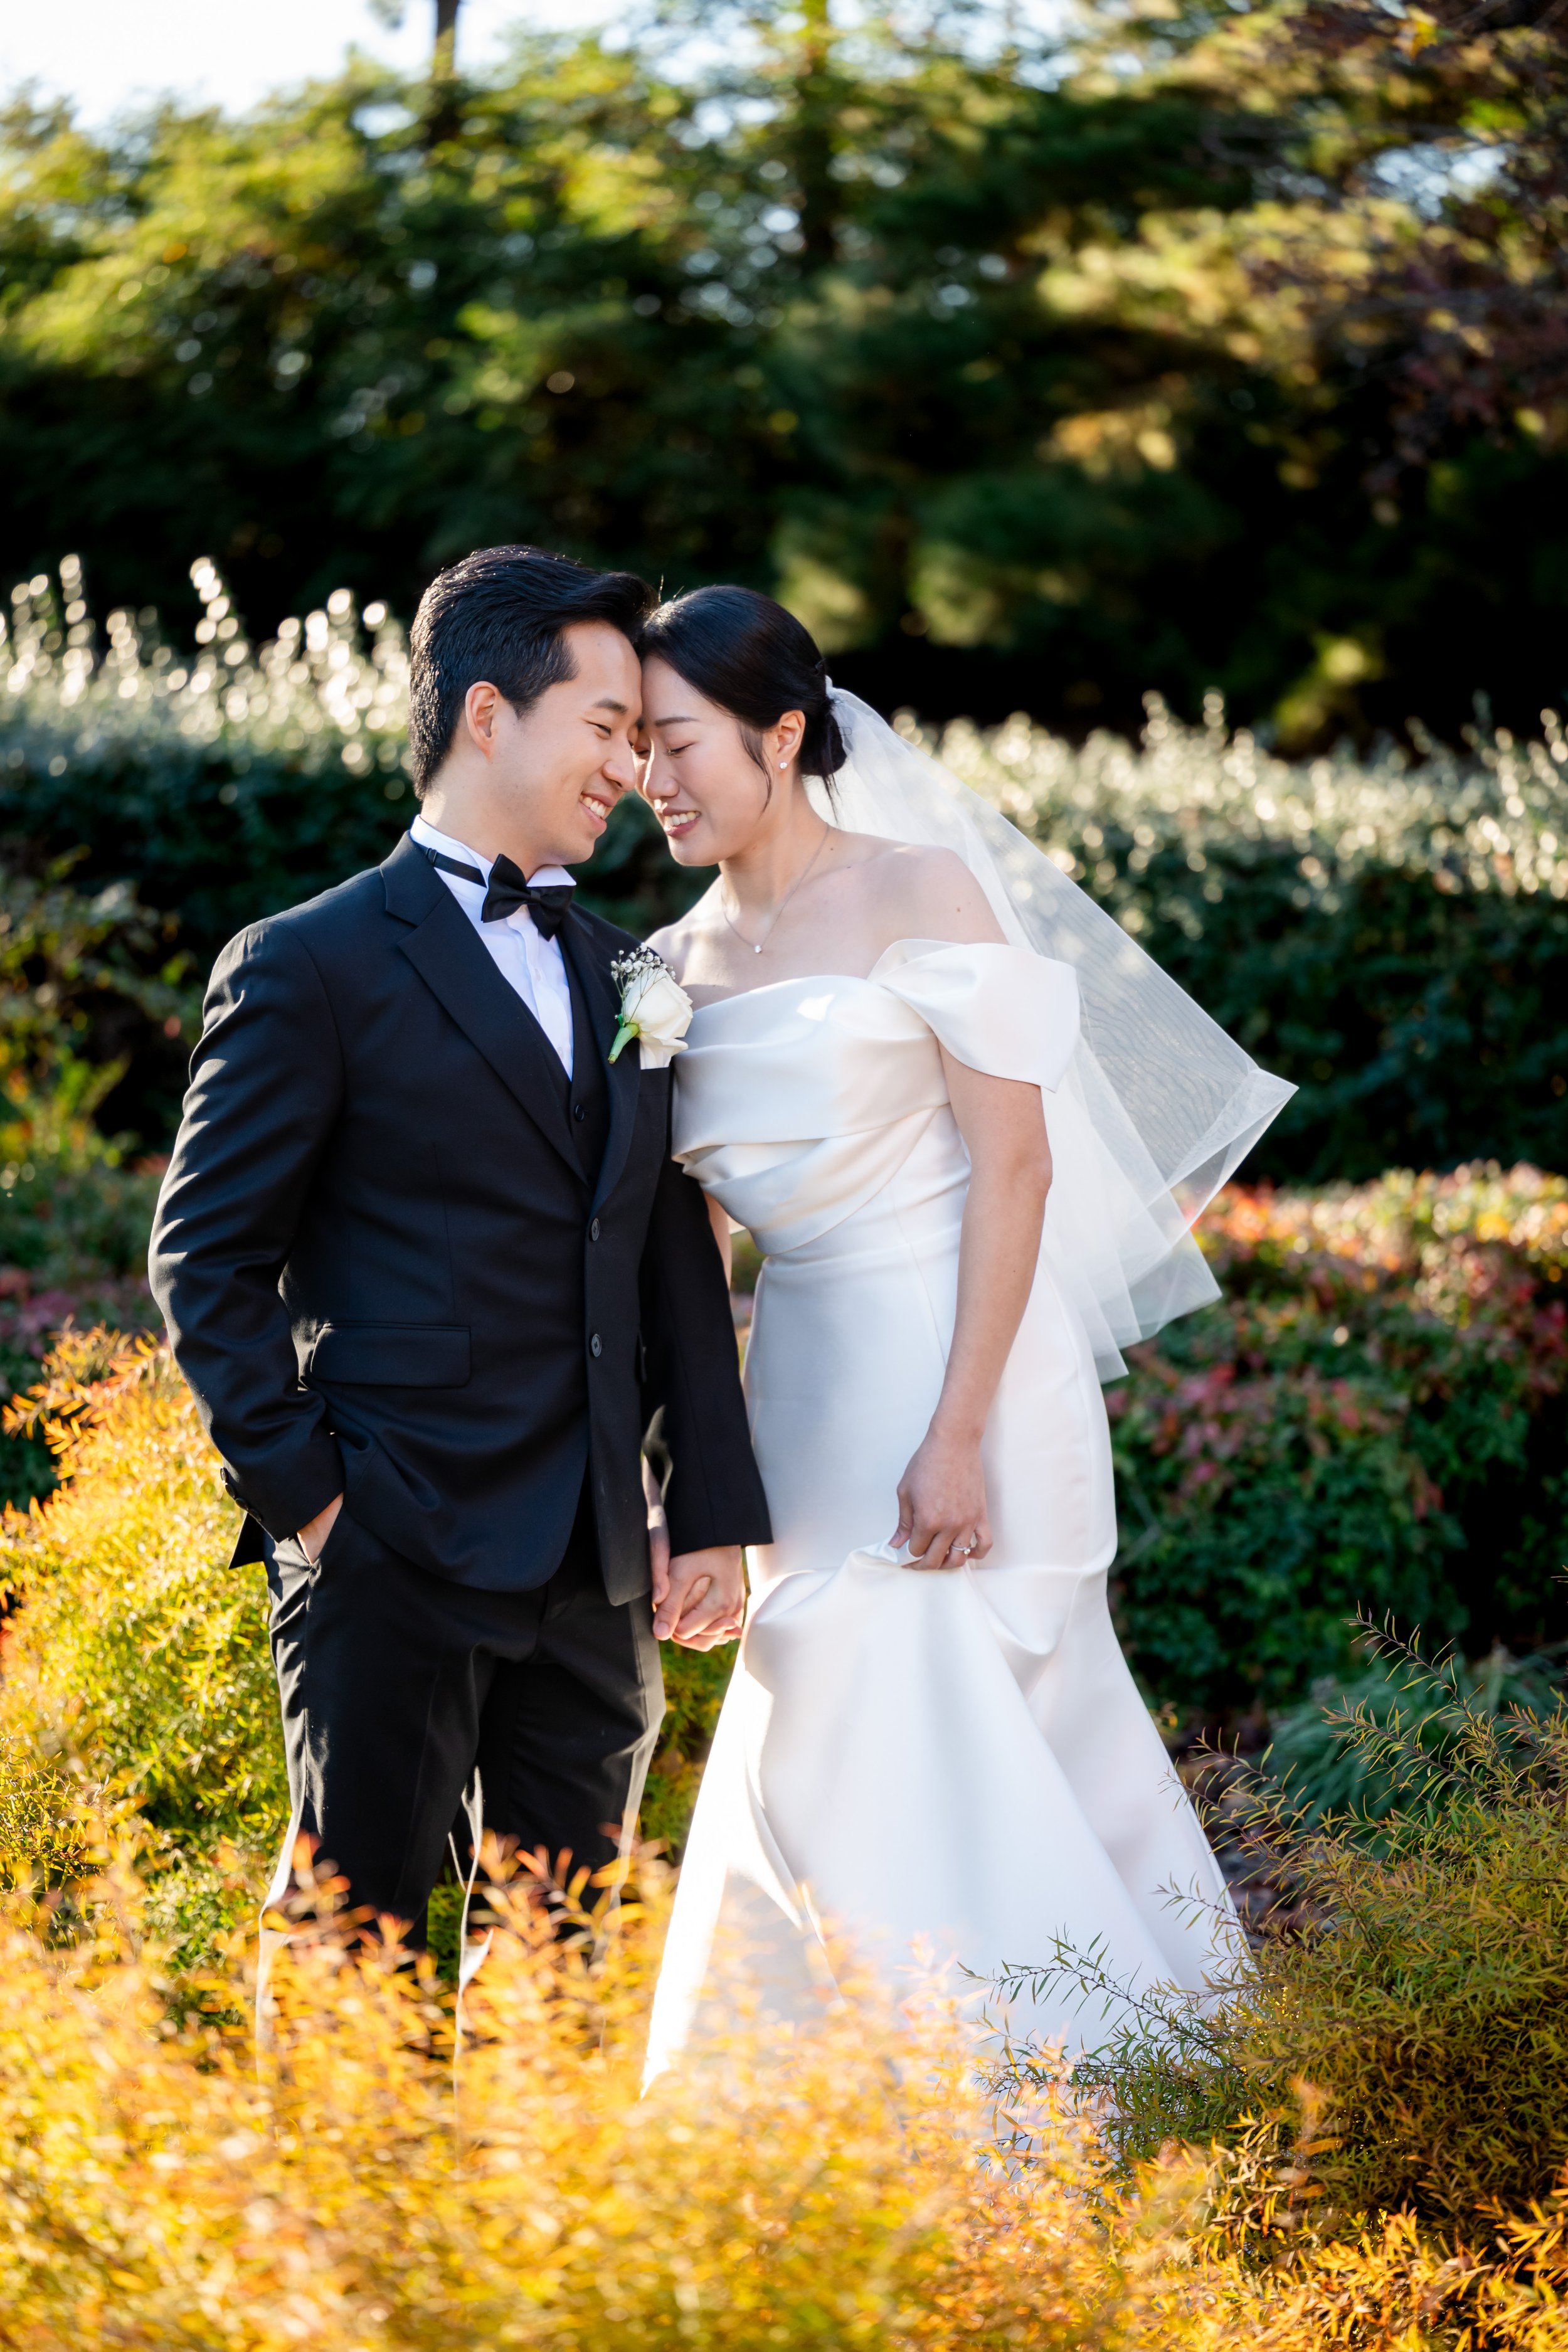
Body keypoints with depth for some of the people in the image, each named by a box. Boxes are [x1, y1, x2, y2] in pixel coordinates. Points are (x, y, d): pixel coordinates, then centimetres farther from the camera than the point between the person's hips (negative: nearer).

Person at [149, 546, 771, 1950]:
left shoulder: (622, 977, 16)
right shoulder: (311, 968, -4)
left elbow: (678, 1264, 15)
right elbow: (207, 1260, -5)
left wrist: (715, 1515, 9)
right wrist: (300, 1493, -10)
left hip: (597, 1571, 6)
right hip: (392, 1564, -6)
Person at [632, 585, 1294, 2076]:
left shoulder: (920, 892, -7)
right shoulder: (688, 956, 11)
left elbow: (1015, 1163, -12)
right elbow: (689, 1201, 13)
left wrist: (959, 1436, -19)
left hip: (949, 1379, -7)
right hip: (801, 1382, 7)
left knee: (897, 1772, -10)